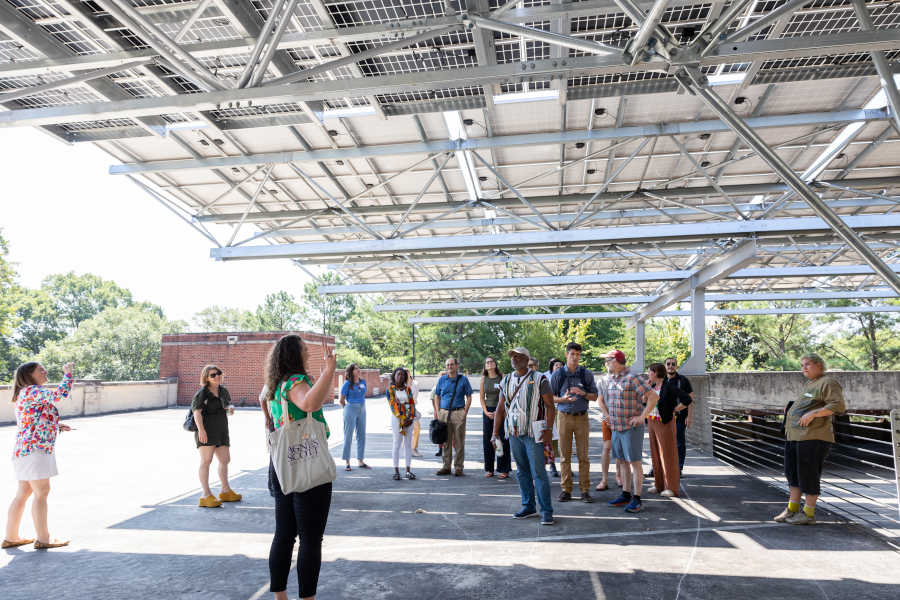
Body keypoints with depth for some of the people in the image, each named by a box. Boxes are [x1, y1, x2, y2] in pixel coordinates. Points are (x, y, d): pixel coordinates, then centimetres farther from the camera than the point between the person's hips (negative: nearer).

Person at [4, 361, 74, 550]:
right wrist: (67, 373, -14)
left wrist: (56, 426, 14)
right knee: (42, 492, -4)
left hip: (25, 450, 10)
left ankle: (11, 537, 24)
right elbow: (60, 394, -25)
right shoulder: (31, 391, -12)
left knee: (23, 493, 16)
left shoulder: (28, 394, 20)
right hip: (34, 449, -10)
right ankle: (43, 539, 2)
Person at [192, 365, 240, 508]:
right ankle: (206, 496, -7)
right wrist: (201, 430, -27)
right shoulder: (202, 393, -8)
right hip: (206, 431, -8)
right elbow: (197, 412, -16)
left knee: (225, 460, 13)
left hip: (221, 430, 8)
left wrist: (230, 409, -1)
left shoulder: (223, 391, 14)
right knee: (206, 460, -9)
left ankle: (225, 491, 27)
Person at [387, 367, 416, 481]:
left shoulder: (408, 389, 11)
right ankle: (396, 471, 4)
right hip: (397, 419, -3)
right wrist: (402, 419, -14)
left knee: (408, 444, 4)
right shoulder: (390, 389, 0)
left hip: (409, 419, 3)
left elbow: (412, 404, 5)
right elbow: (393, 405, -7)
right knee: (397, 444, -2)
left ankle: (408, 471, 9)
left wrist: (411, 418, -9)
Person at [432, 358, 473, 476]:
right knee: (445, 441, 7)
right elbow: (436, 396, 14)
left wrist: (465, 412, -7)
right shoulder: (442, 380, 8)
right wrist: (438, 412, 3)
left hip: (459, 413, -3)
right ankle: (446, 467, 16)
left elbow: (469, 397, 2)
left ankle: (458, 467, 7)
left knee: (459, 442, -1)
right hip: (444, 413, 3)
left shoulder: (463, 379, 1)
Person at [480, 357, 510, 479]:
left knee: (502, 439, -4)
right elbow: (481, 396, 9)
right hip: (487, 411, 4)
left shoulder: (502, 377, -4)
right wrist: (486, 412, -2)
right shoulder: (484, 378, 7)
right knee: (487, 439, 5)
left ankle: (504, 470, 4)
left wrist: (498, 411, -10)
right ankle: (489, 469, 15)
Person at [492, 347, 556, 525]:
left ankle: (546, 511, 2)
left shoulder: (539, 379, -4)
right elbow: (500, 409, 14)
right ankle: (528, 506, 22)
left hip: (533, 433, -5)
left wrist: (549, 430, -15)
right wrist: (495, 433, 8)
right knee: (522, 471, 11)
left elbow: (550, 406, -6)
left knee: (538, 471, -6)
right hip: (514, 433, 5)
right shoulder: (506, 381, 11)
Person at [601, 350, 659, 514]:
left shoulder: (632, 378, -15)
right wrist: (606, 414, 16)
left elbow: (654, 396, -20)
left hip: (631, 428, -8)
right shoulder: (611, 379, 11)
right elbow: (603, 399, 29)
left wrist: (642, 417, -19)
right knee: (622, 461, 13)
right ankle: (626, 495, 22)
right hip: (616, 427, 8)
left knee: (634, 462, -3)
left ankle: (637, 500, 3)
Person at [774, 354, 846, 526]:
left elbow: (838, 406, -18)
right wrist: (791, 409, 21)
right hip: (795, 435, 9)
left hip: (813, 437, -9)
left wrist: (812, 414, -24)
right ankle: (792, 509, 21)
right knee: (793, 473, 13)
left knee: (808, 474, -2)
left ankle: (808, 513, 7)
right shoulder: (810, 384, 21)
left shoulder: (828, 382, -6)